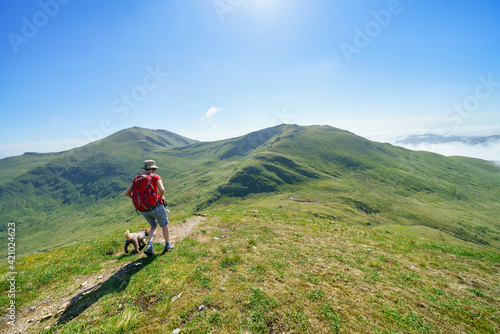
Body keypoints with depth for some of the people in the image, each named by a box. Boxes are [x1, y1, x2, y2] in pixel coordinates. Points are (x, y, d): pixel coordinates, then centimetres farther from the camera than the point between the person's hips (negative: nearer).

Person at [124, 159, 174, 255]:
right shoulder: (156, 177, -10)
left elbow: (127, 193, 1)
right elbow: (162, 189, -27)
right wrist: (162, 196, -6)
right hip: (156, 207, -5)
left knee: (154, 226, 27)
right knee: (164, 225, 18)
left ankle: (149, 246, 10)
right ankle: (167, 245, 32)